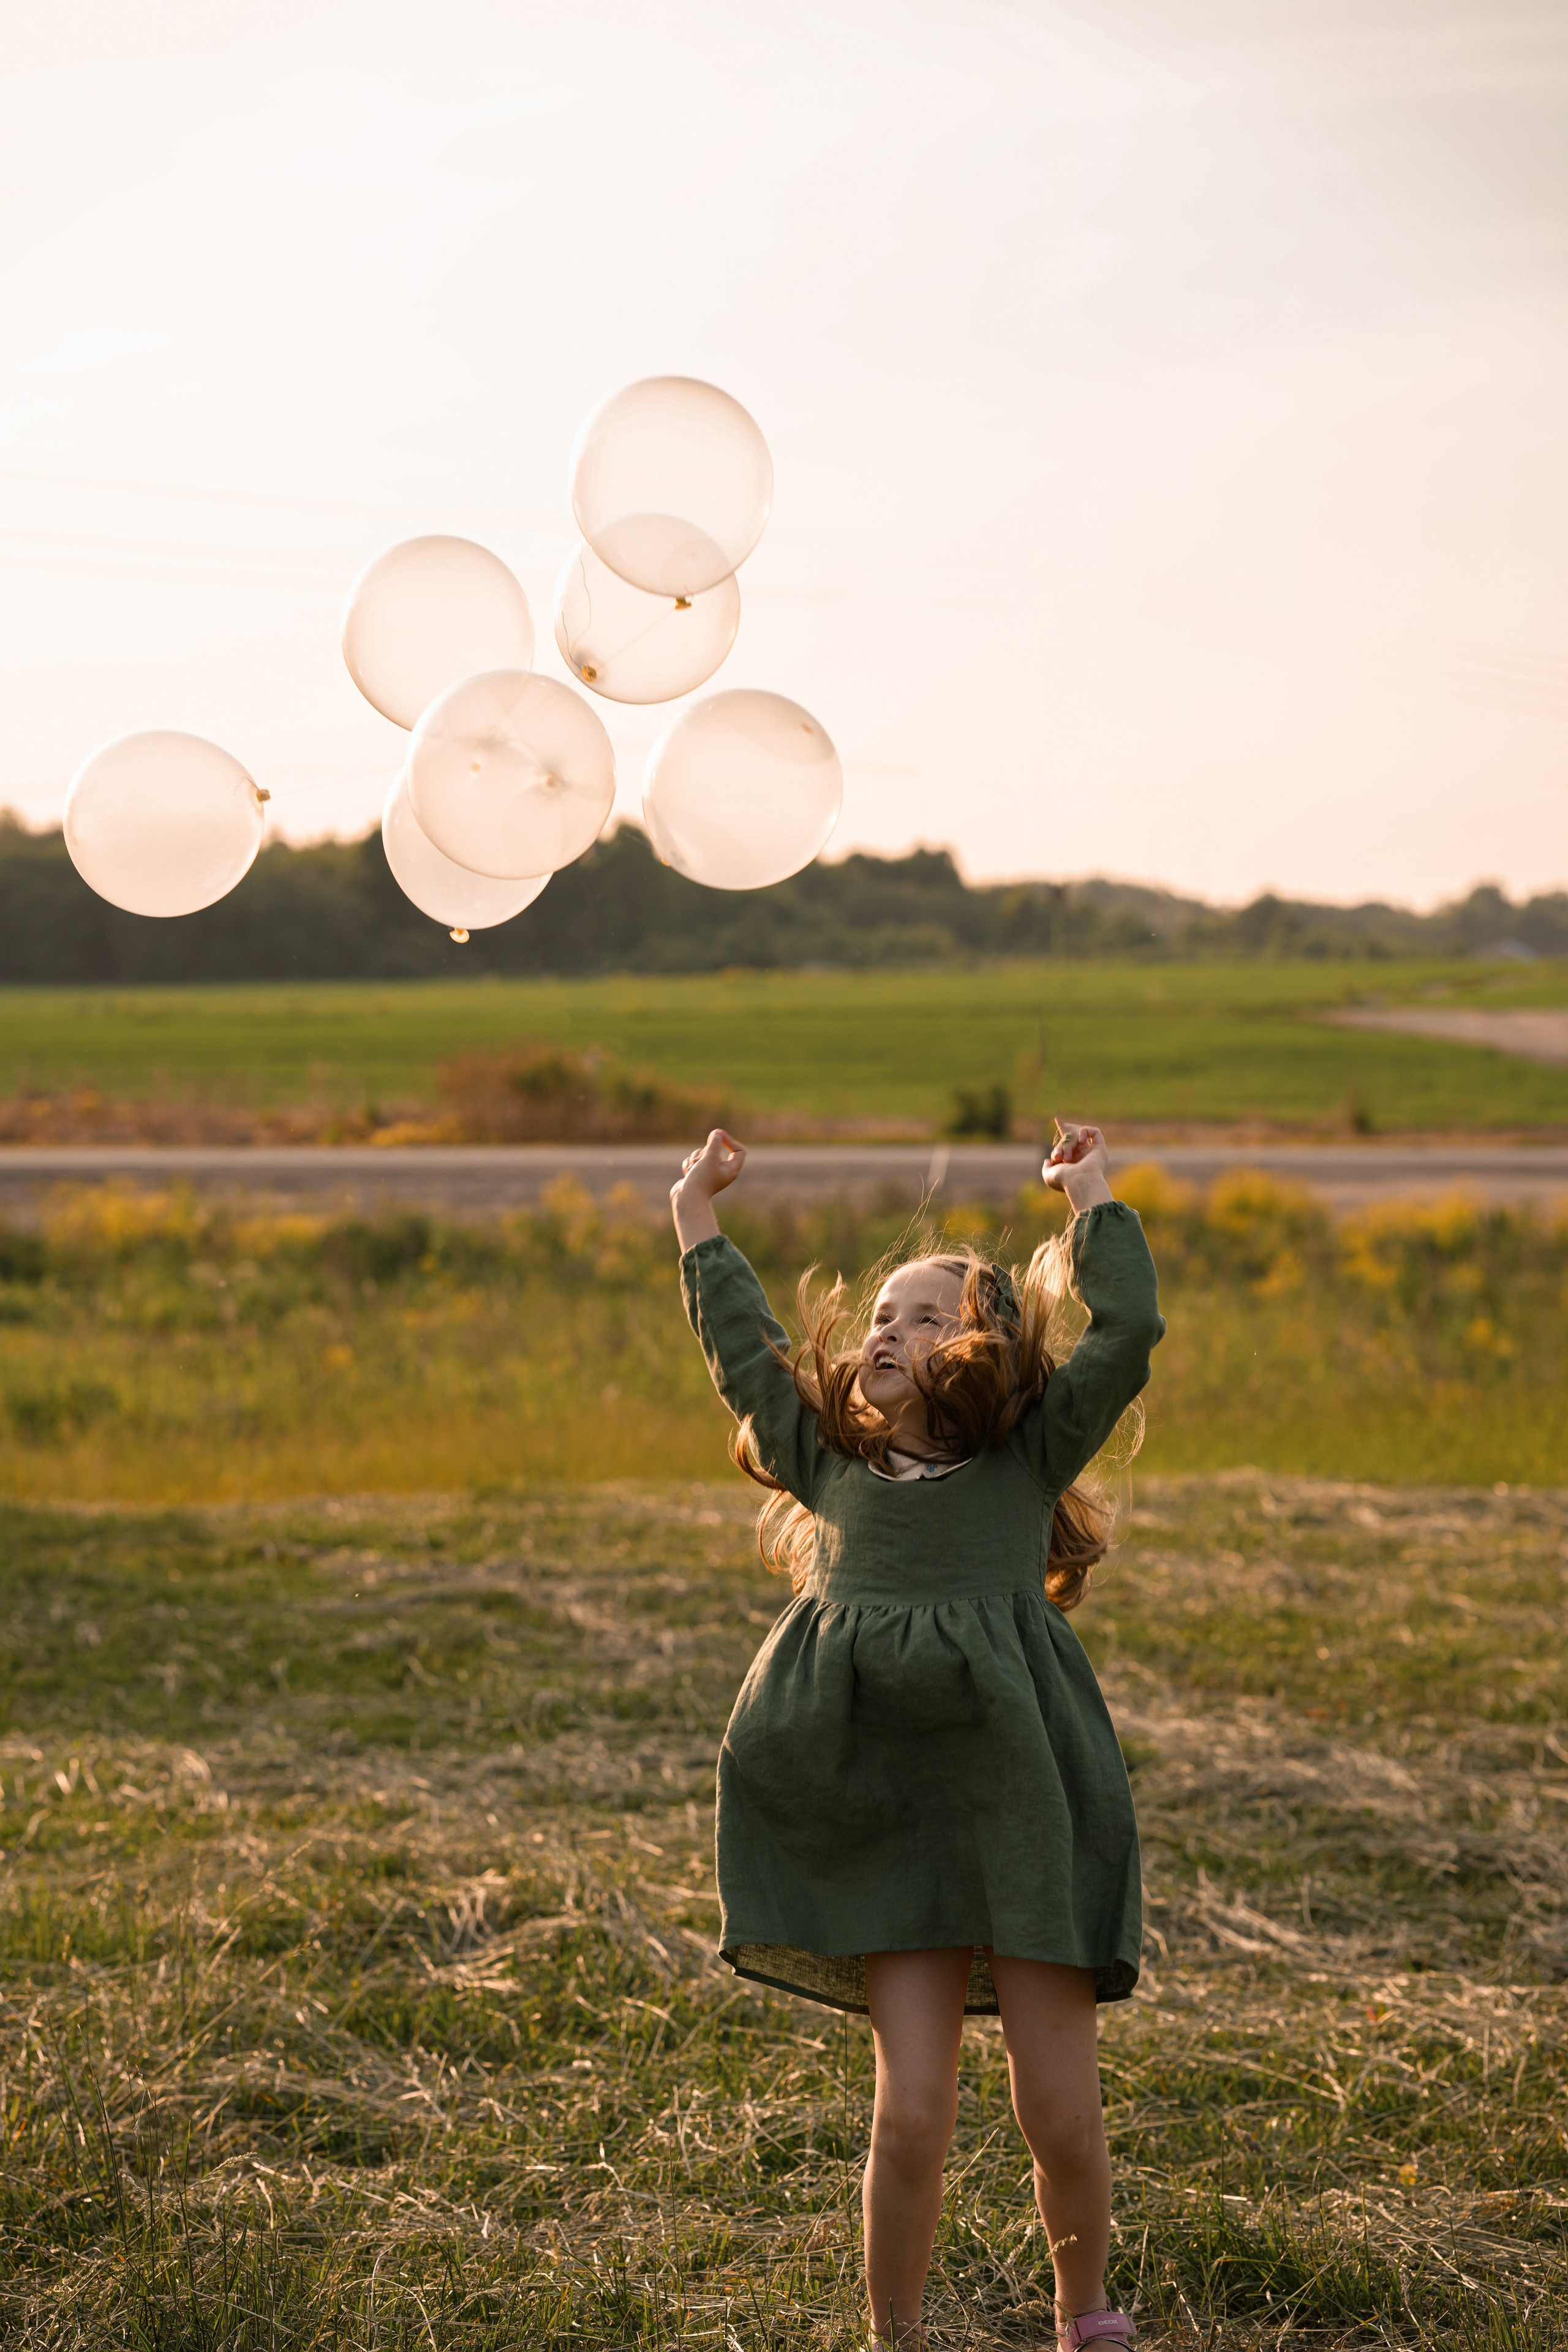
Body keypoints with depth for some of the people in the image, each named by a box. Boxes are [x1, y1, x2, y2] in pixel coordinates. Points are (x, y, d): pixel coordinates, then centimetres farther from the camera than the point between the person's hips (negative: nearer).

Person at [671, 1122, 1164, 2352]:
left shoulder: (1028, 1458, 8)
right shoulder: (833, 1464, 16)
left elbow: (1128, 1334, -1)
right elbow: (744, 1353, 24)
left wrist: (1092, 1202, 8)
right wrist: (698, 1221, 29)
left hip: (1020, 1799, -2)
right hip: (886, 1817, 2)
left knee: (1062, 2115, 1)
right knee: (913, 2113, -4)